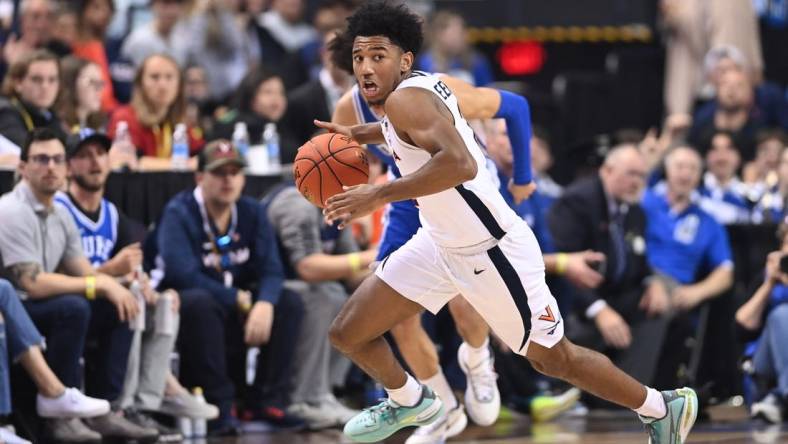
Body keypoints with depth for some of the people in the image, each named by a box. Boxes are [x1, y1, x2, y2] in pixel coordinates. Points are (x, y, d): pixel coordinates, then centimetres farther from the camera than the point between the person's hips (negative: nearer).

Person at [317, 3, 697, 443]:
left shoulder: (406, 99, -25)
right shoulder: (422, 85, 1)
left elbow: (459, 163, -43)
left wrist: (378, 195, -39)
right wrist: (358, 133, 20)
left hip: (492, 253, -9)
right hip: (441, 243, 9)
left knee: (555, 360, 8)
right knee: (348, 335, 7)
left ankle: (664, 407, 28)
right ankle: (411, 402, 36)